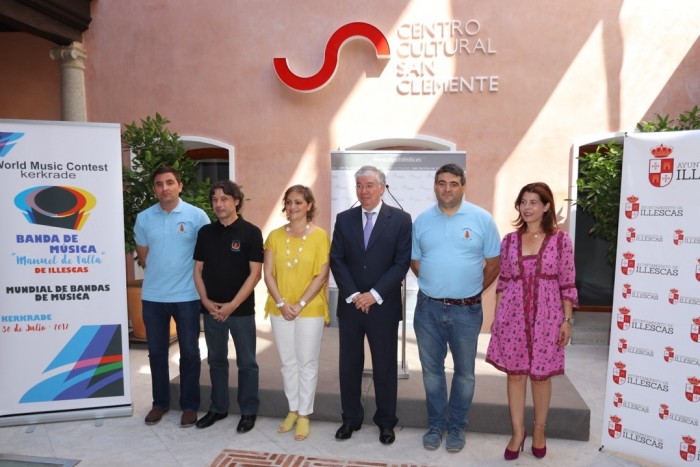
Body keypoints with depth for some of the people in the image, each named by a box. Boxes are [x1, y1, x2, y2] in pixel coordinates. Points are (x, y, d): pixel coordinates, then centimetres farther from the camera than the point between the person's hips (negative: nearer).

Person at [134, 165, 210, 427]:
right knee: (156, 351, 13)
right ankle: (160, 402, 29)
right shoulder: (144, 218, 3)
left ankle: (190, 405, 20)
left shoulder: (197, 216, -6)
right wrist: (160, 273, 8)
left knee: (189, 351, 6)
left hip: (187, 295, -3)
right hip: (153, 296, 3)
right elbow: (143, 258, 14)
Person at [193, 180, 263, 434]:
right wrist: (206, 301, -5)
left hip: (242, 310, -4)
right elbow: (198, 270, 9)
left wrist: (232, 305, -14)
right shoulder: (205, 232, 6)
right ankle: (218, 407, 31)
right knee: (216, 361, 15)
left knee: (246, 363, 6)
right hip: (211, 309, 4)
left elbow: (255, 273, -10)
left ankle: (248, 411, 21)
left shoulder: (250, 232, -7)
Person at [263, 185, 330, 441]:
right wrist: (282, 303, -10)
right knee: (288, 362, 14)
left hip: (310, 310, -3)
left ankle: (304, 414, 22)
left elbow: (321, 276, -10)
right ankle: (293, 410, 30)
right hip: (280, 310, 3)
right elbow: (268, 274, 1)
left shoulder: (320, 235, -7)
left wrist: (300, 304, -14)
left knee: (307, 363, 7)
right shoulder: (275, 236, 3)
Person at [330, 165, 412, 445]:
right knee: (349, 365, 12)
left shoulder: (401, 219, -3)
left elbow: (402, 263, -8)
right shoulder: (344, 219, 6)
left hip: (384, 306, -2)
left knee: (385, 367, 9)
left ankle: (386, 422, 26)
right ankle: (351, 419, 28)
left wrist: (374, 294, -14)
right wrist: (352, 294, -9)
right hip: (350, 304, 3)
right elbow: (336, 260, 2)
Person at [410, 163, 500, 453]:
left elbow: (494, 262, 1)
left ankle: (457, 426, 30)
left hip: (466, 310, -2)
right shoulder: (422, 221, 3)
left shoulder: (482, 219, -5)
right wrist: (433, 285, 7)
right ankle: (435, 424, 30)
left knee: (464, 372, 12)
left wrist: (472, 291, 3)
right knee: (432, 369, 13)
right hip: (428, 308, 2)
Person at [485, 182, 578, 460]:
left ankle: (539, 431, 30)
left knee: (541, 375, 9)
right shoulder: (509, 240, 4)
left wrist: (567, 320, -5)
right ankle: (517, 433, 24)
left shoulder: (560, 240, -2)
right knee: (515, 374, 8)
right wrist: (496, 316, 6)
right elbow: (503, 282, 8)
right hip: (513, 317, 2)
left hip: (546, 317, -2)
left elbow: (567, 284, -1)